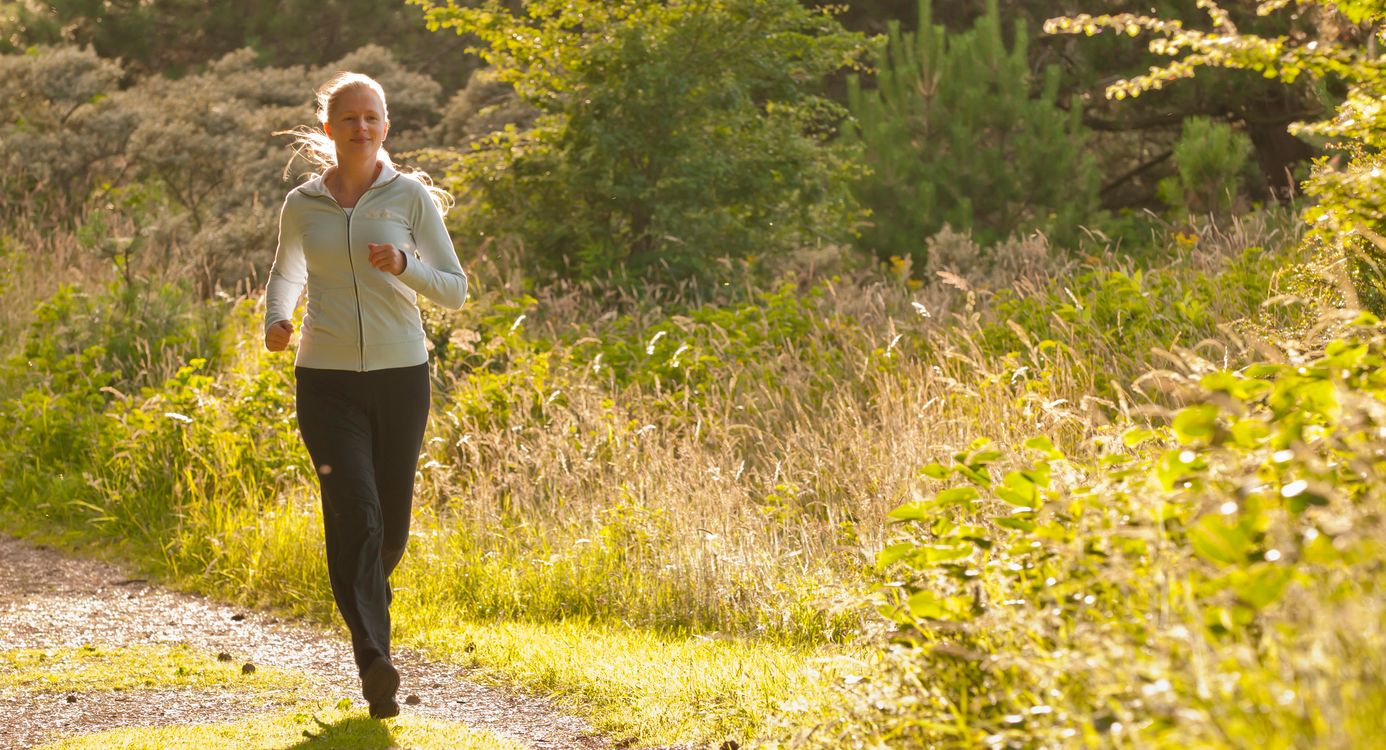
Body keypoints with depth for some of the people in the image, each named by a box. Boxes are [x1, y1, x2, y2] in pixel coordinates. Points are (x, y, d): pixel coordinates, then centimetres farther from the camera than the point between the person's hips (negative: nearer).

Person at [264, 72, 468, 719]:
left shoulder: (411, 196, 0)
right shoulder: (302, 205, 4)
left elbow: (454, 290, 1)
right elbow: (286, 274, 22)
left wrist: (404, 266, -19)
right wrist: (275, 321, 1)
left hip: (400, 375, 1)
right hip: (326, 379, -1)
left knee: (390, 527, 9)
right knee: (356, 515, -17)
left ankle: (365, 589, 44)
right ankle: (375, 665, -21)